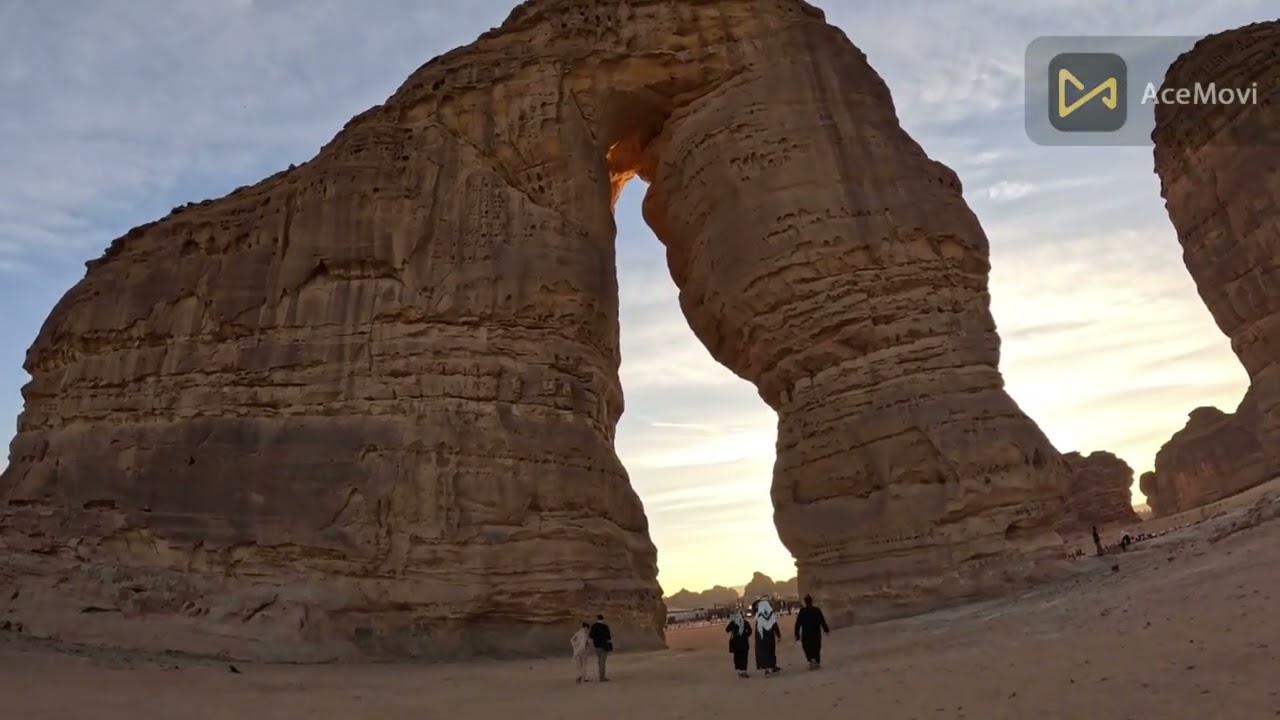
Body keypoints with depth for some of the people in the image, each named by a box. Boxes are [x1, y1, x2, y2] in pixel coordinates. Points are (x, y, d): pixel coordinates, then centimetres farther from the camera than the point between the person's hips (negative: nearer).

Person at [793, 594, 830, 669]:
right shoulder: (817, 610, -5)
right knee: (816, 648, 17)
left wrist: (797, 634, 0)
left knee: (807, 648, 12)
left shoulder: (802, 611, -8)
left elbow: (798, 623, -7)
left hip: (806, 633, -2)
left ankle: (811, 659, -11)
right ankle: (817, 662, 18)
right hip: (816, 633, 2)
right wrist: (826, 630, 10)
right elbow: (822, 621, -2)